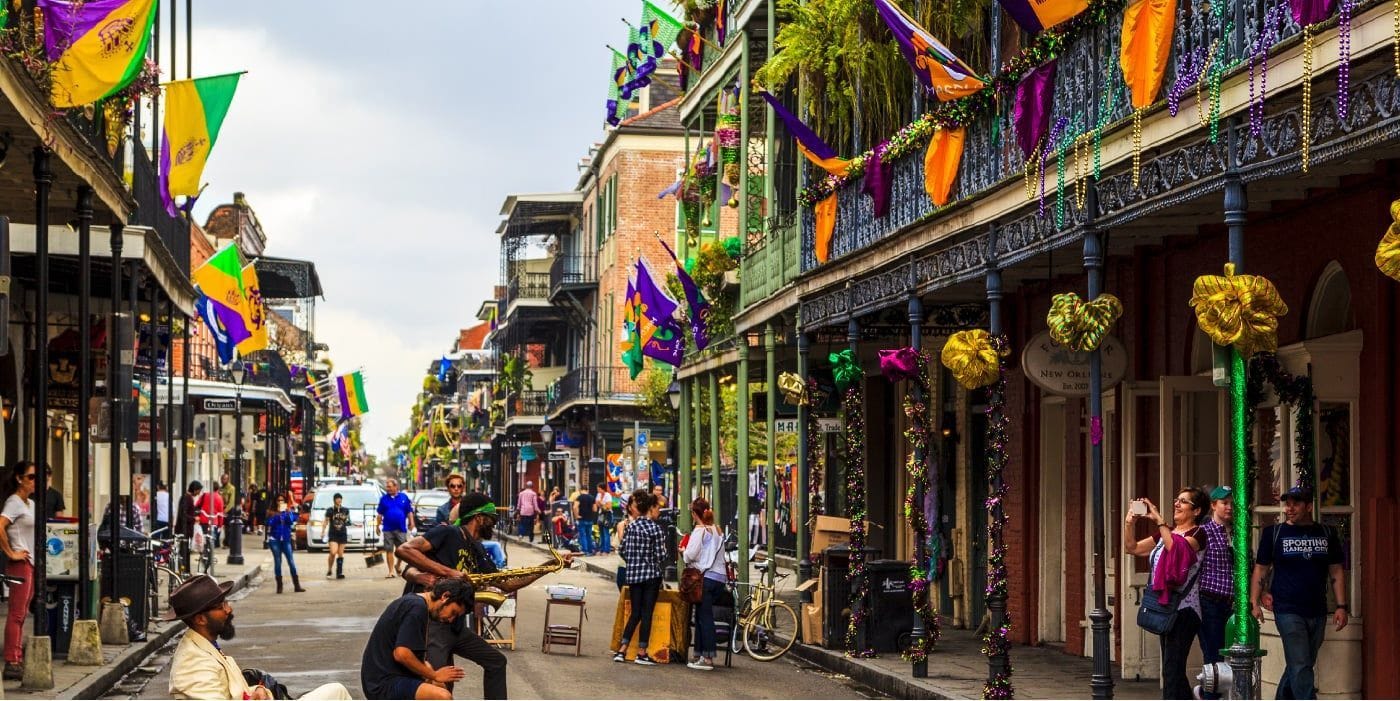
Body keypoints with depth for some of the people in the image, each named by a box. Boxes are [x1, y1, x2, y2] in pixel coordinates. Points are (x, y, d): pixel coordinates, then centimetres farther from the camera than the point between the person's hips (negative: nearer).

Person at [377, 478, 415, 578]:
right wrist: (378, 526, 4)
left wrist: (411, 523, -3)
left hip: (401, 529, 0)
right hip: (388, 529, 0)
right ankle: (391, 571, 4)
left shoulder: (403, 497, 3)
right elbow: (379, 514, 8)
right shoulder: (384, 498, 5)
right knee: (389, 550, -1)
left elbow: (409, 512, 5)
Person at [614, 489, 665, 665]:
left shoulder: (631, 527, 4)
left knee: (635, 613, 11)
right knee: (647, 613, 2)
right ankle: (642, 653, 4)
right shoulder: (655, 529, -11)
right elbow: (660, 555, -12)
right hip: (651, 574, -5)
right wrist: (663, 549, 9)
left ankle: (621, 650, 4)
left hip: (633, 575, 5)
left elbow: (622, 550, 7)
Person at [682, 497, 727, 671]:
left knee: (704, 617, -5)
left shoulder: (699, 530, -8)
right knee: (702, 616, 14)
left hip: (705, 577, -7)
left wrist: (684, 551, 9)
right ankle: (699, 654, 15)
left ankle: (707, 658, -7)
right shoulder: (718, 530, 14)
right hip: (721, 577, 7)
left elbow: (690, 555, -14)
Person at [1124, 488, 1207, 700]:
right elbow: (1132, 548, 16)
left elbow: (1176, 547, -25)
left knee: (1172, 669, -13)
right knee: (1174, 670, 12)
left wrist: (1159, 520, -20)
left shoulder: (1197, 534, -6)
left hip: (1183, 609, -9)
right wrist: (1129, 522, 2)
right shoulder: (1166, 532, 17)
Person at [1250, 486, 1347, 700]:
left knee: (1300, 666, 12)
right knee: (1301, 667, -11)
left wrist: (1341, 606, 3)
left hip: (1318, 613, 4)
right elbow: (1259, 571, 3)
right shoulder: (1274, 533, 1)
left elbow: (1337, 573, 11)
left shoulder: (1327, 534, 8)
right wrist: (1254, 603, -7)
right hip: (1288, 611, -4)